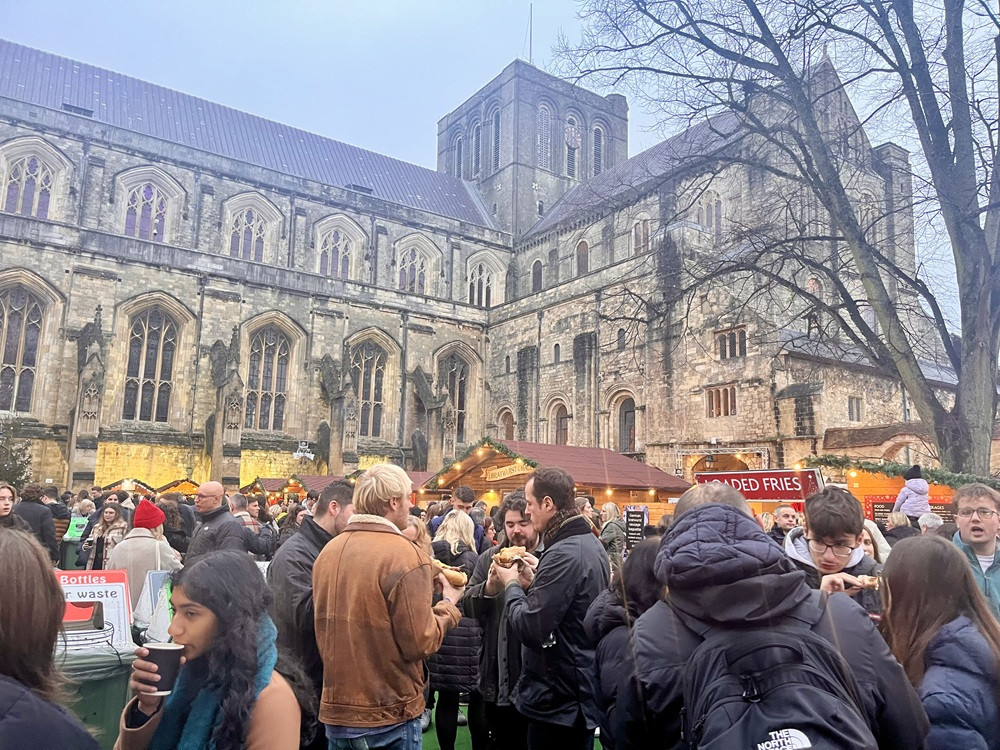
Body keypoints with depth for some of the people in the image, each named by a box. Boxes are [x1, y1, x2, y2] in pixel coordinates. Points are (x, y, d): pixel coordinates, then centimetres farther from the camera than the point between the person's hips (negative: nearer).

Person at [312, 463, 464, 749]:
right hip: (389, 717, -6)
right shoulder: (405, 555, -19)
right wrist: (449, 604, 0)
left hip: (335, 710, 6)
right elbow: (420, 643, -17)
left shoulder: (328, 551, 1)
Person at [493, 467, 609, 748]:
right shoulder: (592, 544, 7)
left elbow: (530, 629, -25)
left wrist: (511, 584, -10)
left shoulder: (563, 554, -24)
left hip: (558, 702, -9)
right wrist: (535, 581, 5)